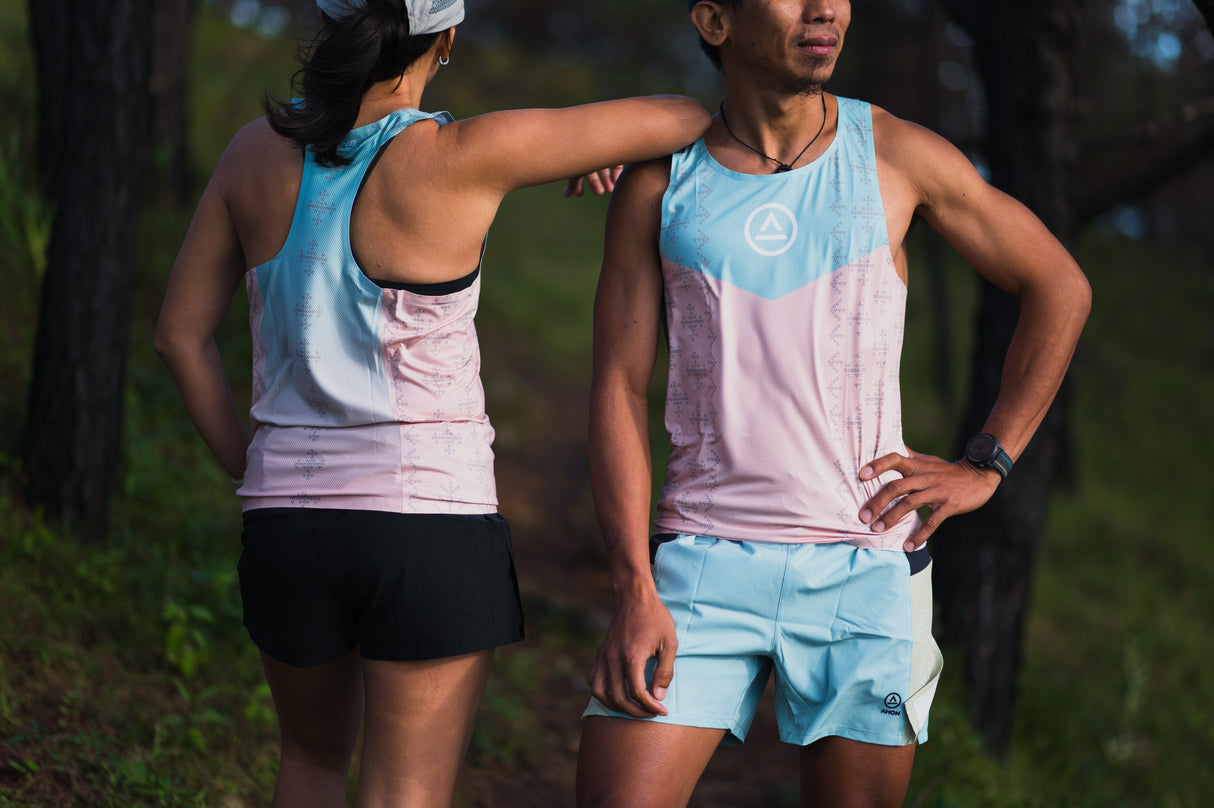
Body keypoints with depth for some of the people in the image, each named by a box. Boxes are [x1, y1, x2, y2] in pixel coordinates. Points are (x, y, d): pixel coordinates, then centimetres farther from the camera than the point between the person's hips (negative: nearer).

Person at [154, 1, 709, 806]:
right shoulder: (460, 157, -14)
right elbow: (686, 119, -9)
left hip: (291, 522, 5)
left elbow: (182, 333, 7)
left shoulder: (258, 150, 0)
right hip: (430, 526, -5)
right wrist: (601, 139, 13)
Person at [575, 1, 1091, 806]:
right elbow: (619, 390, 0)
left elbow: (1060, 287, 12)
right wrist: (635, 595, -10)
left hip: (866, 569, 0)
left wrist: (986, 466, 3)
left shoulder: (894, 155, 2)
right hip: (703, 563, 0)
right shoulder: (658, 183, 3)